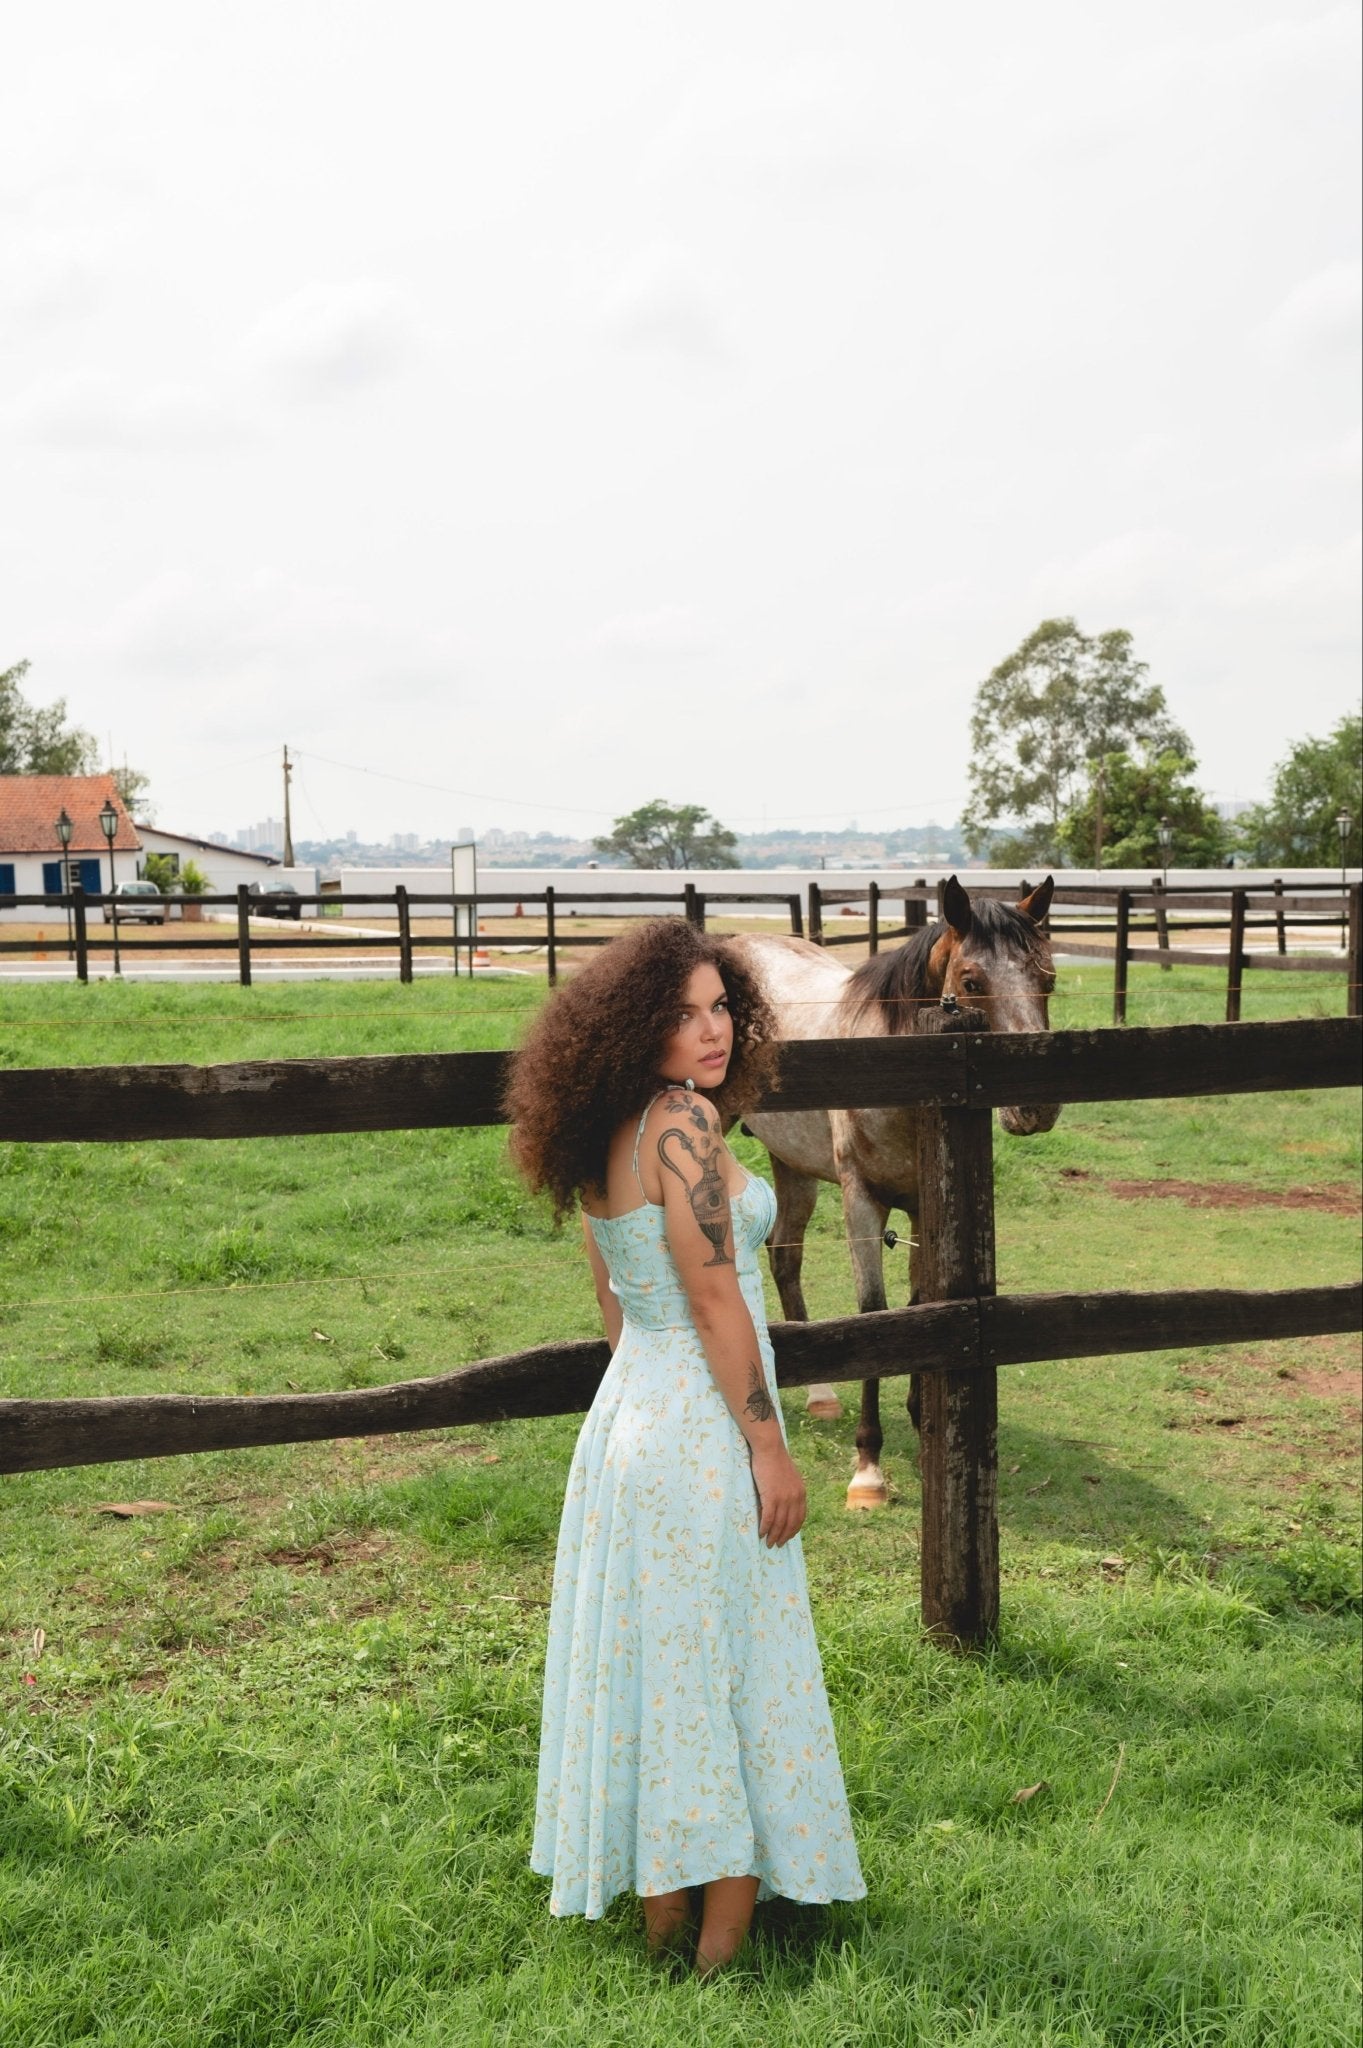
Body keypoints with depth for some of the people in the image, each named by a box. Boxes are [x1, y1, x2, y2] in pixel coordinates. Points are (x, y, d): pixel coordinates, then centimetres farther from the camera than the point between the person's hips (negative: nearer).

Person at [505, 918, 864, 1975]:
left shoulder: (603, 1137, 7)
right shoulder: (685, 1121, -19)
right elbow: (715, 1302, -20)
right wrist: (769, 1445, -15)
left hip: (626, 1410, 8)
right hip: (701, 1433, -8)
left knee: (647, 1662, 17)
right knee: (733, 1672, 6)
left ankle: (662, 1905, 31)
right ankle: (723, 1938, 18)